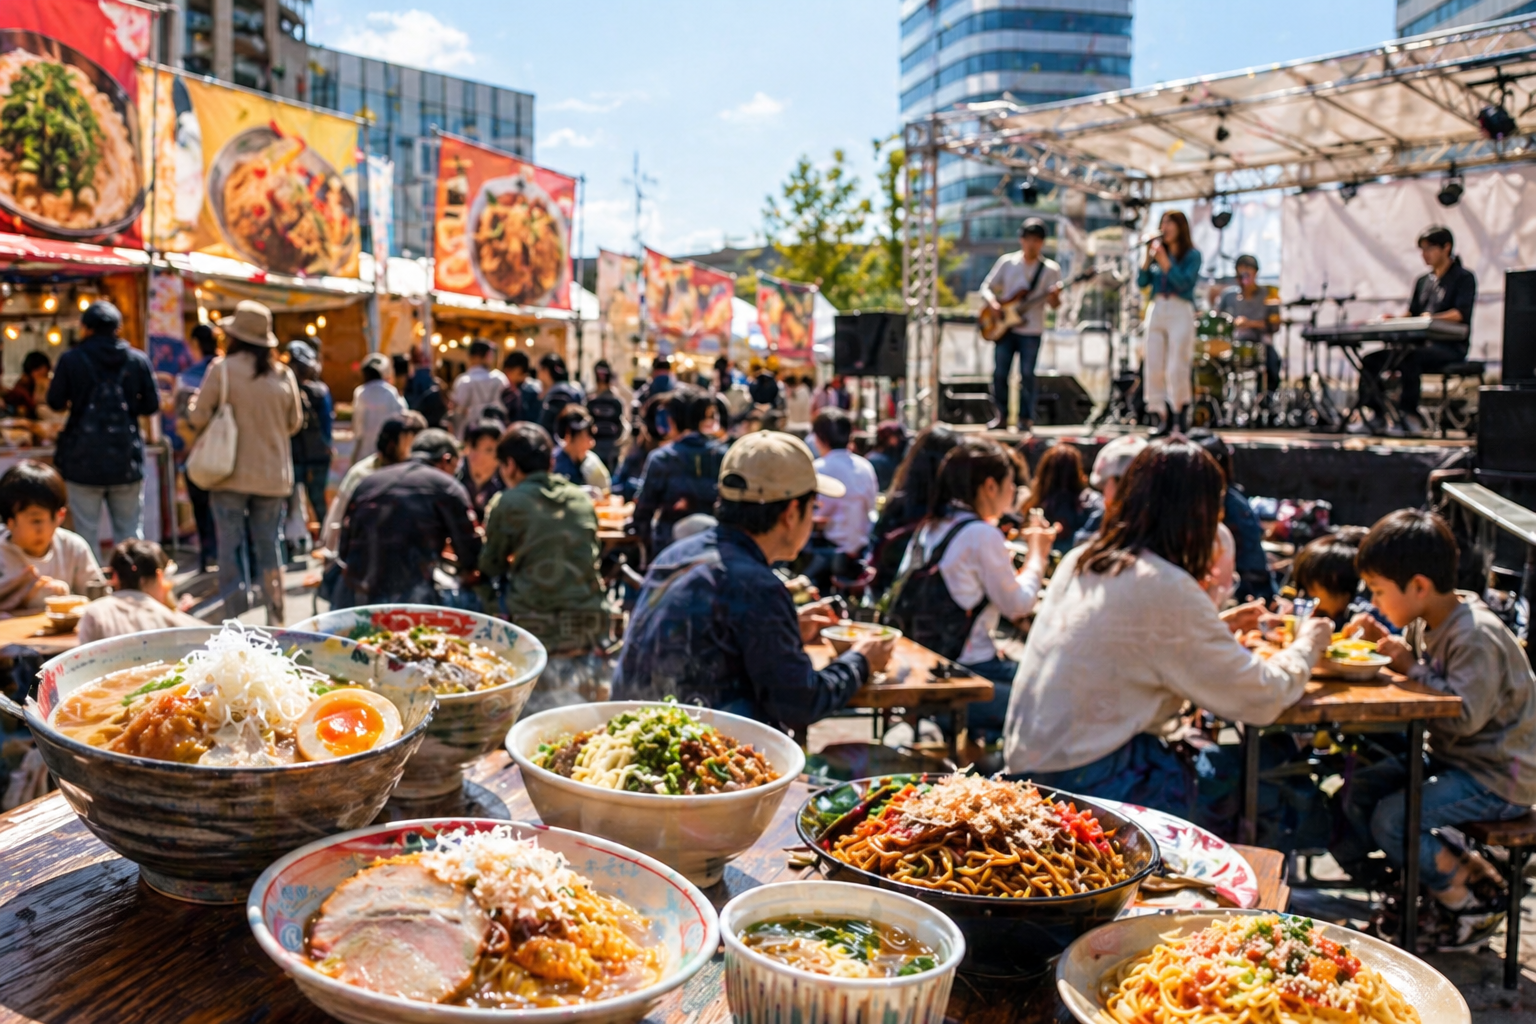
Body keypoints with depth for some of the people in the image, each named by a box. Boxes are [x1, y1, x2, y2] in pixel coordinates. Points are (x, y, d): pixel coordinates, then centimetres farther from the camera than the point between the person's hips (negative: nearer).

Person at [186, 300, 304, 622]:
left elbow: (199, 416, -6)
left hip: (231, 475, -3)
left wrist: (192, 406, 16)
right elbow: (295, 422, 9)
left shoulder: (221, 369, -8)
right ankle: (275, 619, 12)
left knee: (229, 548, 5)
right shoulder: (284, 374, 1)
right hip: (273, 476, 3)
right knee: (268, 549, 11)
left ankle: (234, 619, 5)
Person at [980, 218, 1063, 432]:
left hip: (1031, 330, -1)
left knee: (1027, 374, -3)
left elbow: (1055, 305, -2)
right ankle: (1002, 416, 12)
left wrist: (1054, 296, -25)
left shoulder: (1050, 269, 2)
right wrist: (994, 304, -13)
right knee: (999, 373, -1)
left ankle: (1025, 418, 6)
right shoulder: (1006, 262, 5)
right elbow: (986, 288, 7)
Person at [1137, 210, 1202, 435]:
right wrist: (1148, 257, -2)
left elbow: (1184, 283, -12)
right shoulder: (1159, 253, 15)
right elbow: (1141, 283, 8)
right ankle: (1160, 417, 3)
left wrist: (1164, 262, -14)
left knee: (1176, 368, -11)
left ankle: (1181, 412, 2)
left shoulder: (1192, 255, 3)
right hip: (1156, 311, 5)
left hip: (1180, 312, -5)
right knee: (1152, 368, -2)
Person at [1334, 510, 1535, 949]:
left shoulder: (1477, 637, -26)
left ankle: (1472, 905, 2)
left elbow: (1465, 716, -32)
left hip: (1496, 777, -10)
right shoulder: (1427, 622, 2)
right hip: (1450, 757, 10)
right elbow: (1416, 657, 21)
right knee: (1357, 791, 3)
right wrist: (1382, 638, 2)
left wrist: (1412, 668, -25)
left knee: (1391, 819, -22)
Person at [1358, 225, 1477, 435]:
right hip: (1422, 344, 8)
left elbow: (1461, 313, -16)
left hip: (1450, 347, -8)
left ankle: (1411, 416, -32)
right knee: (1370, 359, -9)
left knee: (1407, 358, -36)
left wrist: (1433, 318, -32)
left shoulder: (1463, 277, 0)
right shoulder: (1423, 282, 22)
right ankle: (1375, 414, -14)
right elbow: (1412, 314, 17)